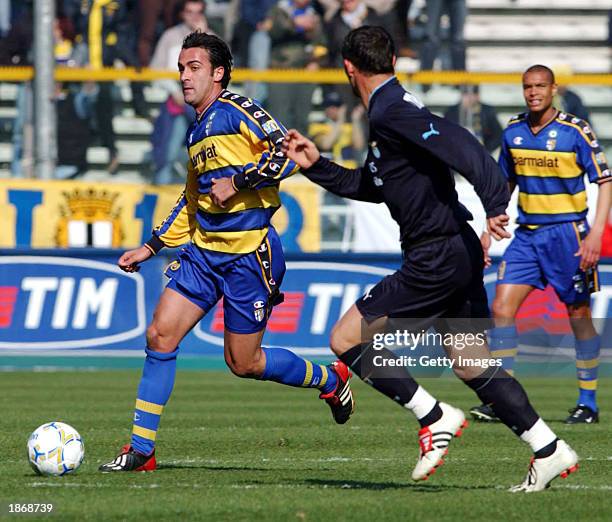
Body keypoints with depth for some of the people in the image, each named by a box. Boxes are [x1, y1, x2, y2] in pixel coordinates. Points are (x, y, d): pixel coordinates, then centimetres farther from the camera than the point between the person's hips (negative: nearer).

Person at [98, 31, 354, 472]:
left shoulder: (236, 110, -10)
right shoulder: (197, 132, 16)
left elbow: (289, 152, -19)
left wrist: (239, 181, -21)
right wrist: (152, 247, 24)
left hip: (250, 254, -8)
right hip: (203, 250, 8)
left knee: (243, 363, 0)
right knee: (160, 335, -4)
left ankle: (330, 380, 24)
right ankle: (141, 448, 1)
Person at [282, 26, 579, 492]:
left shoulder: (390, 112, -14)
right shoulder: (391, 110, 17)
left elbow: (459, 144, -28)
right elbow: (370, 186, 31)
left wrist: (494, 201, -38)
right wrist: (317, 166, 28)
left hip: (436, 260, -10)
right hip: (457, 254, 10)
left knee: (346, 340, -4)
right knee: (472, 366, 14)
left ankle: (436, 419, -3)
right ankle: (550, 450, 12)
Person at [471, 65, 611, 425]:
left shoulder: (576, 131, -9)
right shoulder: (513, 132, 5)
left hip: (567, 232, -4)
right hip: (527, 234, 5)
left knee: (579, 315, 2)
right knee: (501, 308, -7)